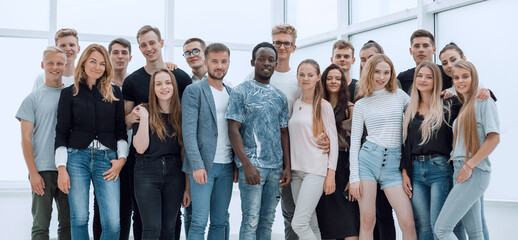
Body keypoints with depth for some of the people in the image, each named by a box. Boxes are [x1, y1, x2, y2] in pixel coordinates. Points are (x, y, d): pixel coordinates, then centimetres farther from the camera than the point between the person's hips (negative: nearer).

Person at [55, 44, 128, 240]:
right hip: (77, 157, -1)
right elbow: (61, 133, 5)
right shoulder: (70, 93, 8)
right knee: (79, 218, -1)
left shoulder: (115, 93, 12)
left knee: (112, 222, -9)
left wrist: (122, 158, 0)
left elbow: (121, 130, 14)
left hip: (107, 158, 1)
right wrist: (61, 167, -4)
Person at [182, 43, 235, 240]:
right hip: (203, 165, -5)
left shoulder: (231, 93, 15)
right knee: (199, 222, -7)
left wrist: (237, 164, 5)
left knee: (220, 222, 8)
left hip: (226, 166, 5)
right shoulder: (193, 91, -2)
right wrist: (197, 165, -17)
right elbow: (189, 131, -9)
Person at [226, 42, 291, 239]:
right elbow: (233, 130, -8)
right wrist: (247, 165, -16)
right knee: (251, 220, -6)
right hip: (252, 165, -5)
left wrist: (287, 166, 6)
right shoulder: (241, 92, -2)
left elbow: (284, 133, 15)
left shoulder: (280, 97, 14)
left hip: (276, 167, 5)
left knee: (268, 220, 8)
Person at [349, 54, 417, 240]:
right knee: (367, 221, -1)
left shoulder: (400, 96, 9)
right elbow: (354, 140, 5)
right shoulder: (361, 104, 8)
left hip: (393, 163, 1)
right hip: (367, 158, 0)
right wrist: (354, 177, -2)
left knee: (408, 223, -8)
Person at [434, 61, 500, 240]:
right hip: (460, 171, 8)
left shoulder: (483, 101, -5)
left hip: (475, 173, -8)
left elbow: (494, 138, -13)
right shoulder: (463, 106, 20)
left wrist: (469, 166, -15)